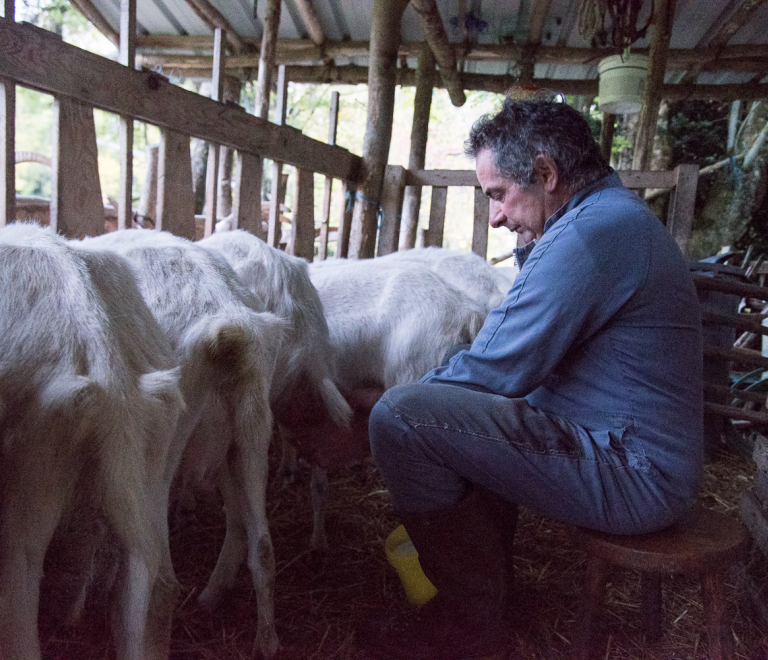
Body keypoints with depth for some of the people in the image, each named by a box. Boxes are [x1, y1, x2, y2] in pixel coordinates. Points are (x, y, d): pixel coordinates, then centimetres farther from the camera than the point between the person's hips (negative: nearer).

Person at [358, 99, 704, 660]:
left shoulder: (590, 231, -20)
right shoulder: (617, 214, 14)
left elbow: (496, 370, -20)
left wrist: (380, 402, -7)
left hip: (631, 478, -11)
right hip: (643, 452, 11)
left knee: (399, 417, -21)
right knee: (445, 398, 23)